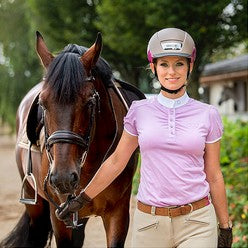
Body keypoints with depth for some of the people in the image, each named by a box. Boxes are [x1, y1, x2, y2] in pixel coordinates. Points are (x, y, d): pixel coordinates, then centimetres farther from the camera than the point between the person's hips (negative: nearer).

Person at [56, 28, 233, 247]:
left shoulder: (207, 115, 1)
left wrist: (225, 228, 10)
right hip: (149, 222, 1)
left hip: (197, 223, -1)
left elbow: (214, 176, 7)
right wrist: (81, 200, 14)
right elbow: (116, 162, 11)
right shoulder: (139, 111, 2)